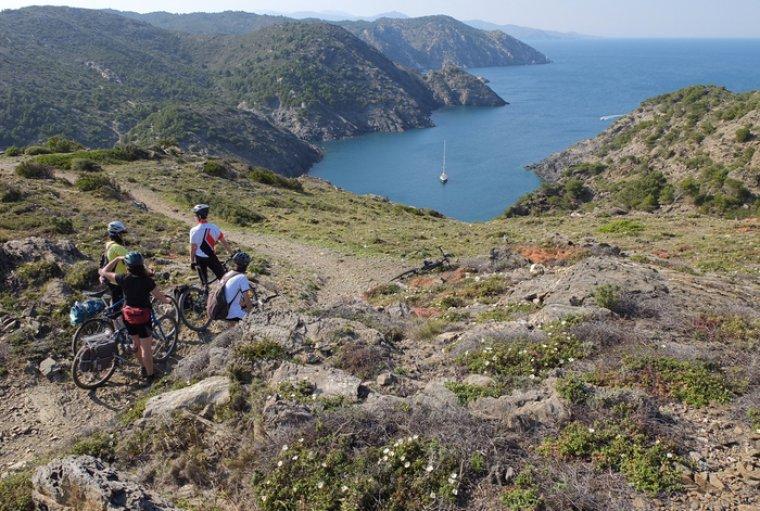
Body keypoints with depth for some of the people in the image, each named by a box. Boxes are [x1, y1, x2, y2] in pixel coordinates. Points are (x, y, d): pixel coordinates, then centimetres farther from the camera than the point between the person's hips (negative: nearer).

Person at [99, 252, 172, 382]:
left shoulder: (123, 279, -12)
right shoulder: (147, 281, -18)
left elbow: (104, 272, 2)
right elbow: (160, 296, -7)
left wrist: (117, 259, 7)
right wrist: (168, 300, 15)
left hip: (128, 316, 4)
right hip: (142, 317, -4)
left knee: (136, 343, 23)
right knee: (146, 348, 7)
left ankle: (143, 368, 40)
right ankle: (150, 374, 18)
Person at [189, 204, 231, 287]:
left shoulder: (194, 231, -16)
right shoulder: (214, 227, -11)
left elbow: (193, 249, -11)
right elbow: (224, 242, -6)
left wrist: (192, 261, 1)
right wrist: (232, 254, 5)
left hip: (199, 259, 0)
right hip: (211, 257, 0)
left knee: (204, 279, 19)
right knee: (223, 276, 9)